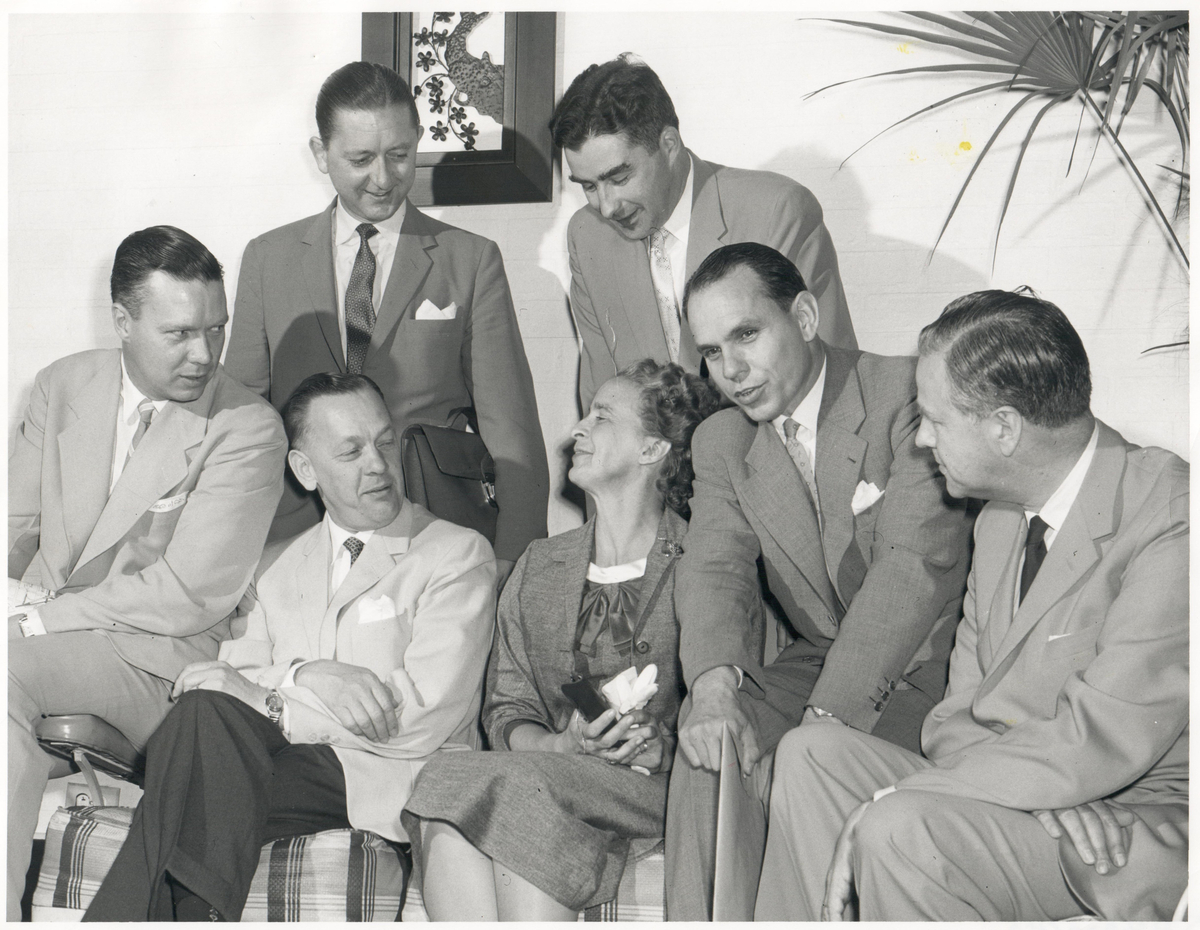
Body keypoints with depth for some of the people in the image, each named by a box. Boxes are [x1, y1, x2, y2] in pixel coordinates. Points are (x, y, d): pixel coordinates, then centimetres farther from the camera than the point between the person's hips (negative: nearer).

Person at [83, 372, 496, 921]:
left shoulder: (458, 554, 6)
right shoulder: (275, 567, 23)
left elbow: (425, 718, -7)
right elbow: (236, 677, 8)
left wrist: (264, 700, -8)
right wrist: (307, 676, -14)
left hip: (389, 773, -4)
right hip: (282, 759, 4)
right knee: (205, 708, -30)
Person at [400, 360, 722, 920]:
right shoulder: (538, 568, 20)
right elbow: (506, 712, 13)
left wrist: (662, 748, -15)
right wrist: (563, 744, -8)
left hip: (663, 788, -4)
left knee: (515, 788, -33)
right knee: (448, 817, -29)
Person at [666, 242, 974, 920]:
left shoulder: (910, 396, -12)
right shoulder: (722, 442, 9)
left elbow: (917, 566, -21)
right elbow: (716, 569, -4)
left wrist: (823, 719, -29)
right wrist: (715, 681, -27)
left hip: (935, 662, -5)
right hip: (818, 662, 5)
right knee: (714, 734, -24)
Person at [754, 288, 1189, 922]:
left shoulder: (1170, 518, -18)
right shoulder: (1000, 520, 11)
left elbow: (1101, 743, -23)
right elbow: (957, 715, 10)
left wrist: (893, 803, -20)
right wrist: (1036, 781, -14)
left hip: (1146, 829, -8)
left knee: (901, 829, -28)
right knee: (809, 755, -7)